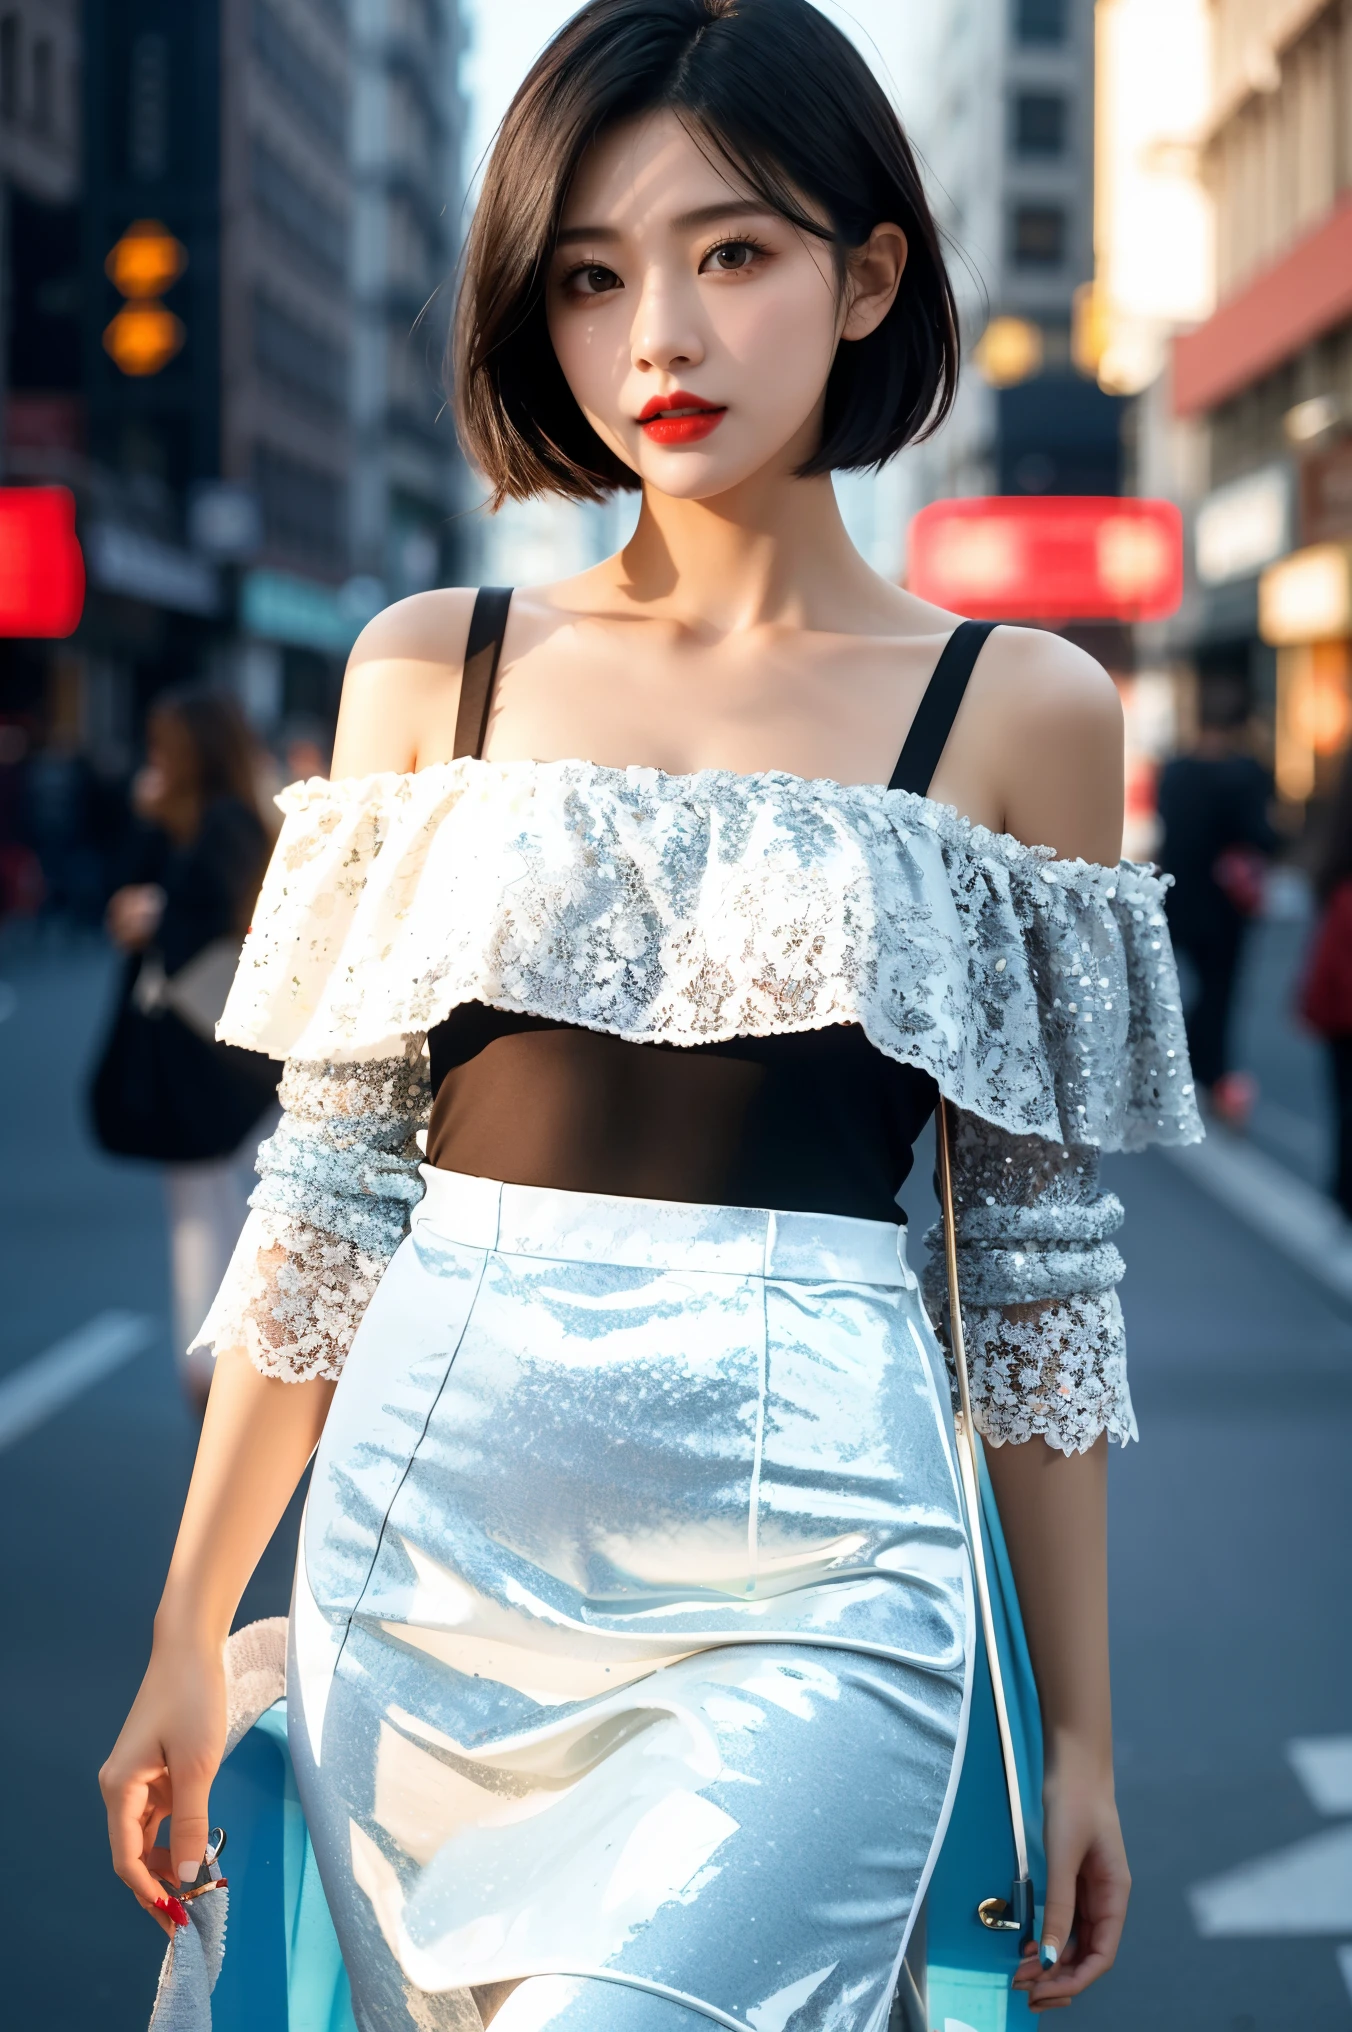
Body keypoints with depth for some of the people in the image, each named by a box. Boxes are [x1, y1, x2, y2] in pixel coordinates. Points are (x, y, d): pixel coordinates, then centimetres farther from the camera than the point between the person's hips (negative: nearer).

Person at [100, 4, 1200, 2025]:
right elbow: (328, 1186, 9)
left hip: (800, 1582, -2)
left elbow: (1041, 1257, 6)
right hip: (424, 1540, 3)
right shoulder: (427, 670, 7)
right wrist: (189, 1636, 9)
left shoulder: (1024, 712, 3)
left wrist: (1082, 1728, 8)